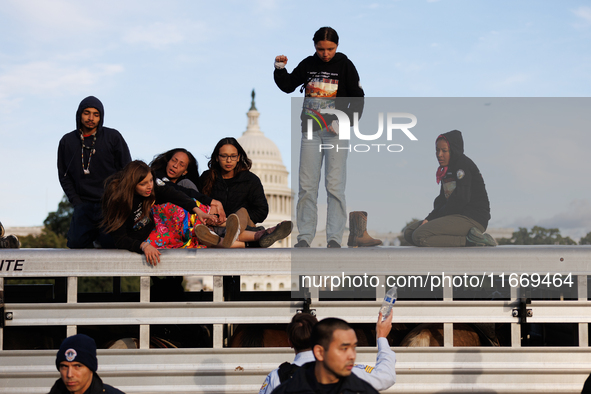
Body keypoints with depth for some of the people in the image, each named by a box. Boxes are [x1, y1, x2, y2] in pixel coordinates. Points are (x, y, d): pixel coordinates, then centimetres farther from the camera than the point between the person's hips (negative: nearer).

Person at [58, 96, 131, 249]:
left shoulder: (113, 137, 3)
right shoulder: (67, 141, 9)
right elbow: (64, 176, 13)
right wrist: (76, 202, 1)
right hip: (83, 207, 2)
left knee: (114, 245, -11)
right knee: (76, 244, -3)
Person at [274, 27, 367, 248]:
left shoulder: (345, 65, 0)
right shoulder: (308, 64, 8)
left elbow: (358, 99, 0)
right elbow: (288, 86, 17)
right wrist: (280, 69, -1)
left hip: (335, 131, -3)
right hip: (311, 130, 3)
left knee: (335, 186, -8)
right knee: (307, 186, 0)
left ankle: (334, 238, -5)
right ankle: (305, 236, 6)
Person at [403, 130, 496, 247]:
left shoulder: (463, 165, -10)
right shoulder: (447, 169, 19)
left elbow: (460, 199, -20)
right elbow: (442, 199, 16)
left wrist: (433, 217, -12)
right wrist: (429, 219, -2)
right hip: (456, 216, 11)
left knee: (419, 237, -24)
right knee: (409, 232, 5)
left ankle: (469, 241, -18)